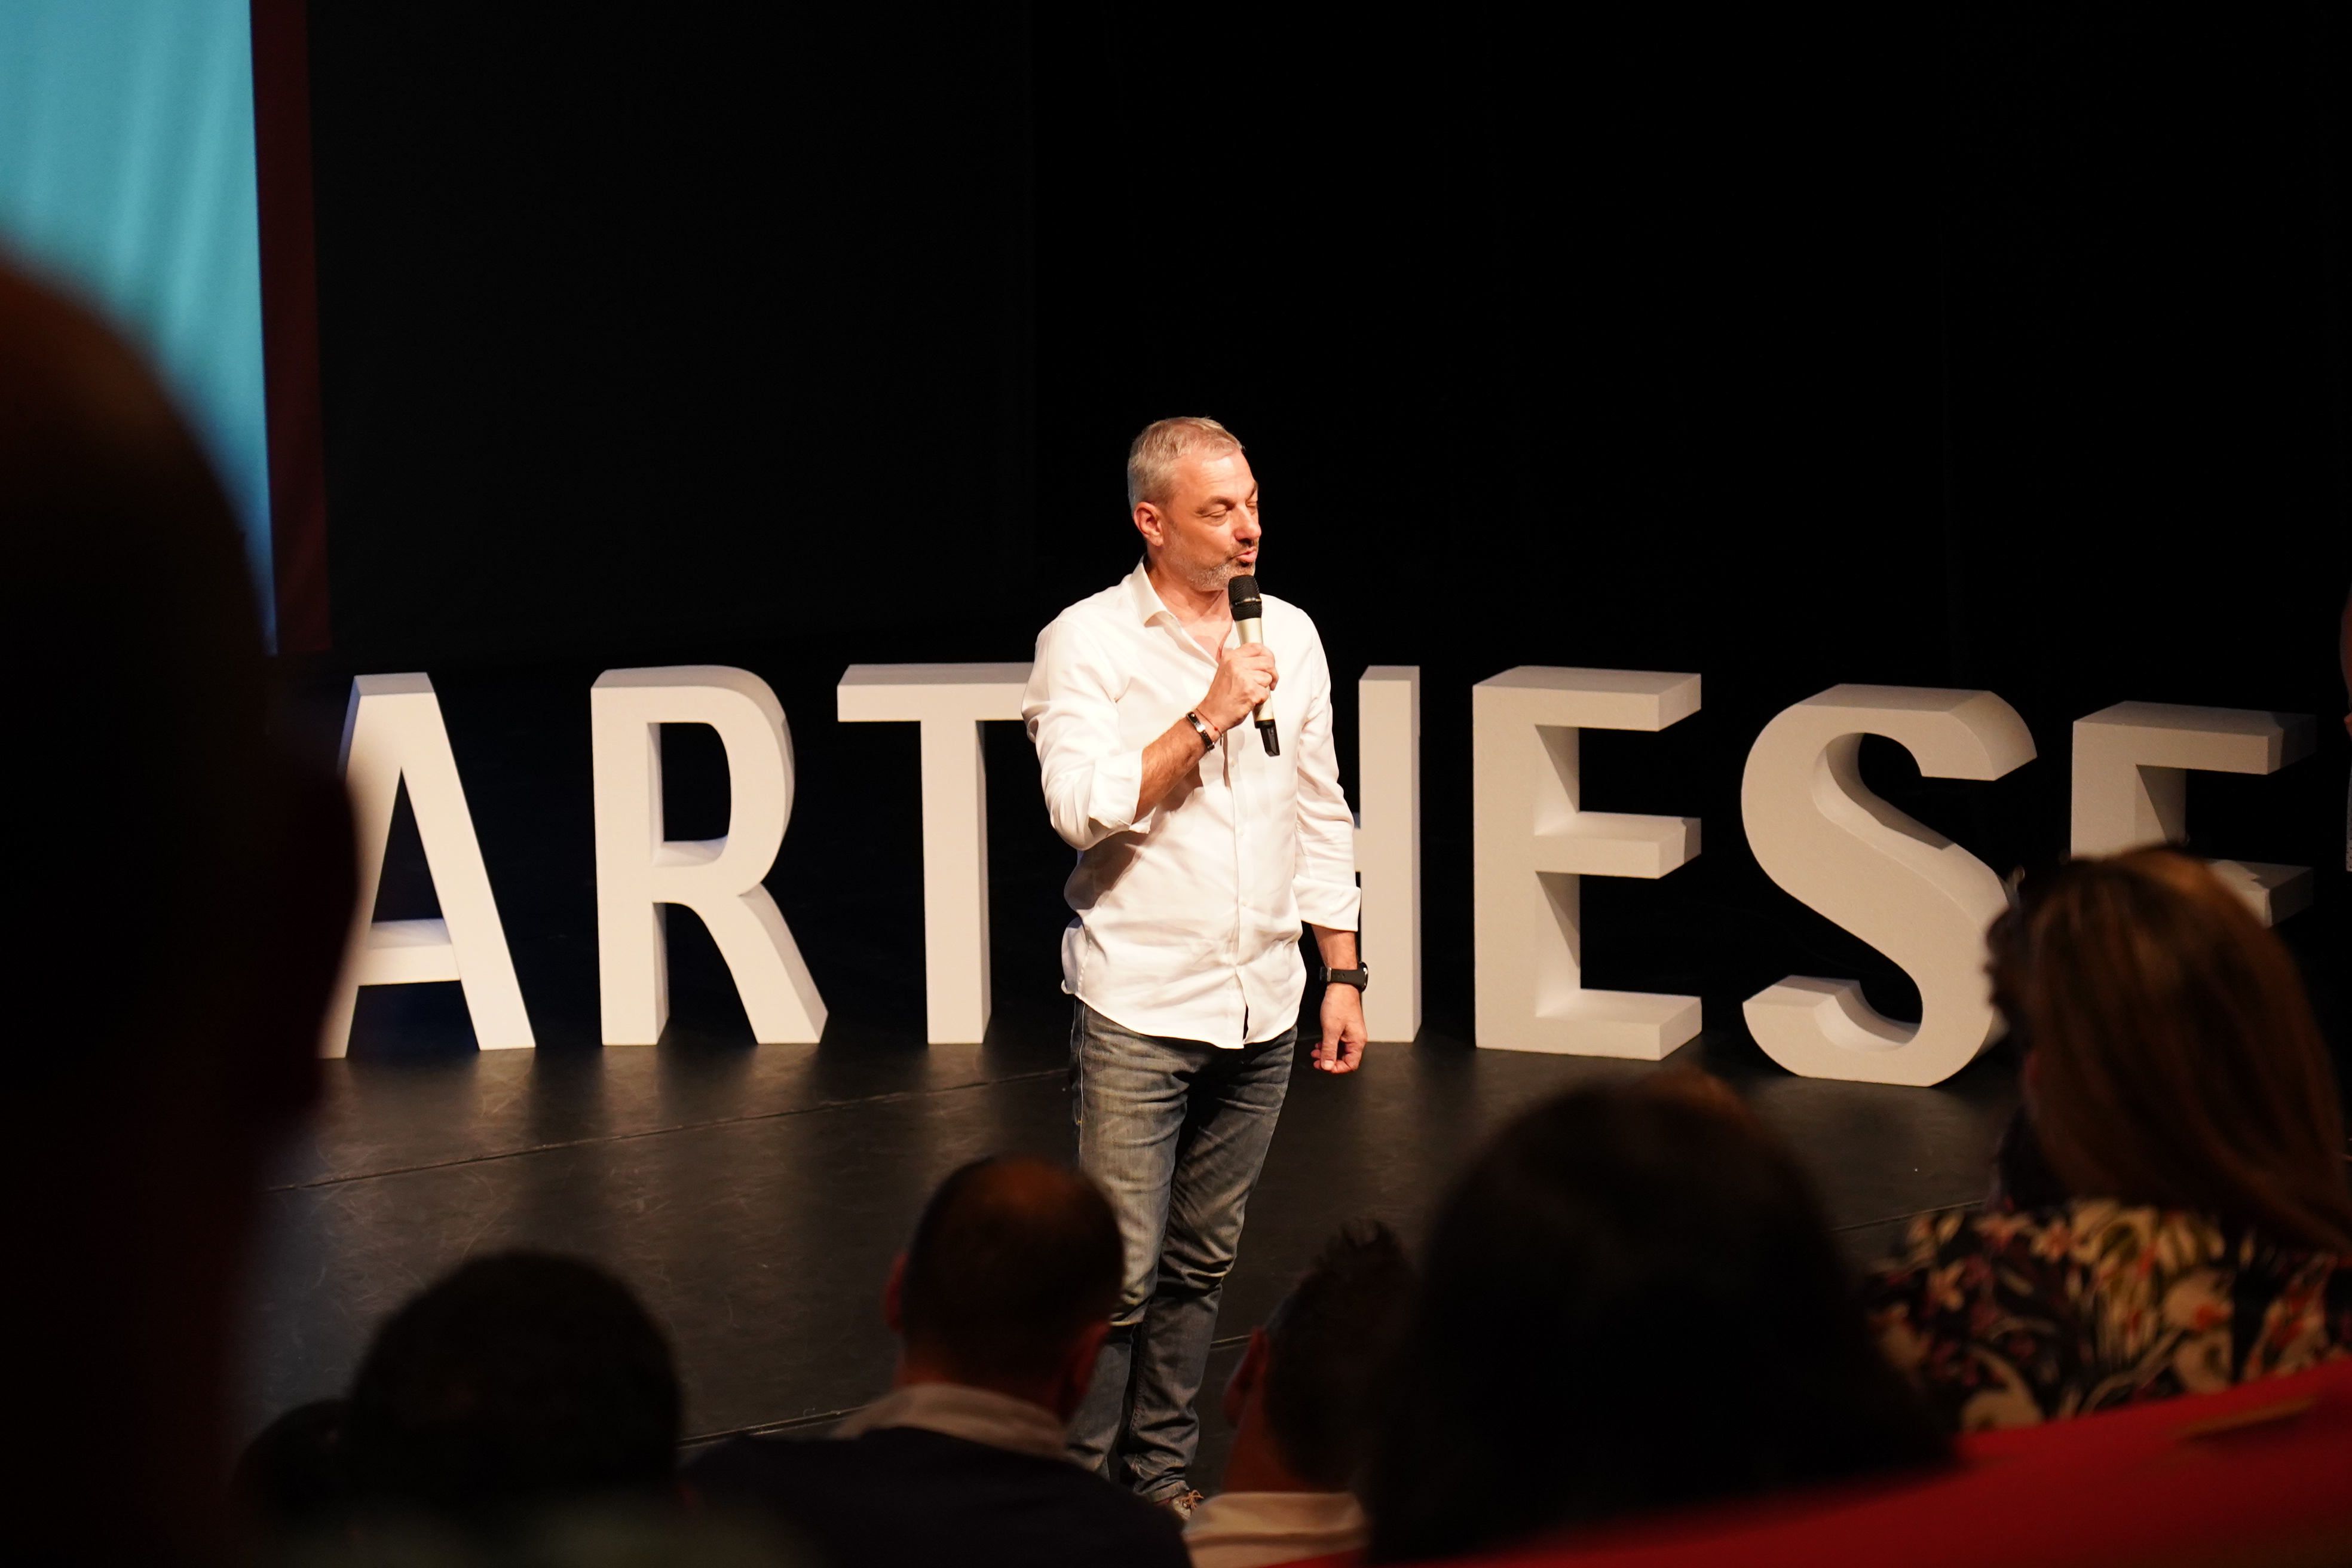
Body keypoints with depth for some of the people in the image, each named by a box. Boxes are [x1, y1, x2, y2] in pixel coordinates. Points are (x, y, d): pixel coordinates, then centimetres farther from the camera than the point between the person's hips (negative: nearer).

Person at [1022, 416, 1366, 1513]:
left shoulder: (1289, 636, 10)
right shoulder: (1087, 642, -7)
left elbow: (1321, 818, 15)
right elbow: (1082, 807, -18)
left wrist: (1343, 975, 13)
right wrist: (1209, 716, -17)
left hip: (1260, 1011, 5)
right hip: (1138, 1011, -5)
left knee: (1200, 1265, 13)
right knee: (1118, 1276, -7)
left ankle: (1159, 1473, 24)